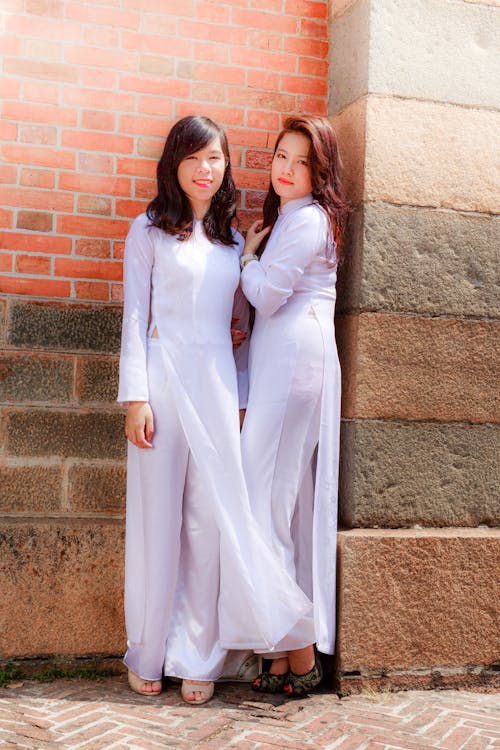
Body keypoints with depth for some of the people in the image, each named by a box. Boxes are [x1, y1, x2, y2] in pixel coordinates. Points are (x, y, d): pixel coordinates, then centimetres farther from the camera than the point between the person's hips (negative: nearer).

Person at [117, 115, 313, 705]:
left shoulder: (233, 239, 17)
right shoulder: (150, 230, 5)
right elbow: (134, 315, 0)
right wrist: (136, 396, -9)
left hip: (218, 380, 3)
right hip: (165, 377, -3)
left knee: (212, 519, 0)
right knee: (158, 516, 1)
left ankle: (197, 657, 10)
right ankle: (147, 654, 15)